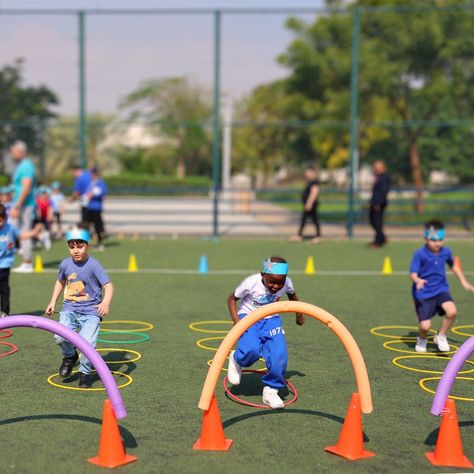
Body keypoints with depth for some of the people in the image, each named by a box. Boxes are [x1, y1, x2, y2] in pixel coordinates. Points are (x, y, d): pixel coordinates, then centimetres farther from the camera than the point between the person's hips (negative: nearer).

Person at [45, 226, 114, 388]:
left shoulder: (93, 265, -10)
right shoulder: (65, 264, 4)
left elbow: (108, 285, -16)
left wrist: (106, 302, -34)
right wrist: (53, 302, 19)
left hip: (91, 311, -3)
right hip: (70, 309, 3)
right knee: (60, 337, -20)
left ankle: (85, 372, 11)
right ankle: (70, 356, 15)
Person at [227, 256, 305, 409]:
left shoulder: (287, 283, -14)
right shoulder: (251, 283, -25)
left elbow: (292, 295, 12)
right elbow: (232, 298, -10)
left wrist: (299, 315, 21)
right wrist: (236, 320, -22)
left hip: (271, 319, 3)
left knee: (279, 355, -20)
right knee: (252, 350, -31)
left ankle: (271, 389, 2)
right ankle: (236, 360, 6)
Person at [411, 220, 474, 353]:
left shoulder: (446, 252, 1)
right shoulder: (419, 254, -14)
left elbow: (453, 265, 22)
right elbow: (413, 274, -20)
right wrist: (418, 280, -42)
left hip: (441, 289, 4)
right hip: (424, 293, -4)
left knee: (452, 311, -26)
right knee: (425, 326, -12)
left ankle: (441, 336, 3)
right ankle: (422, 339, 27)